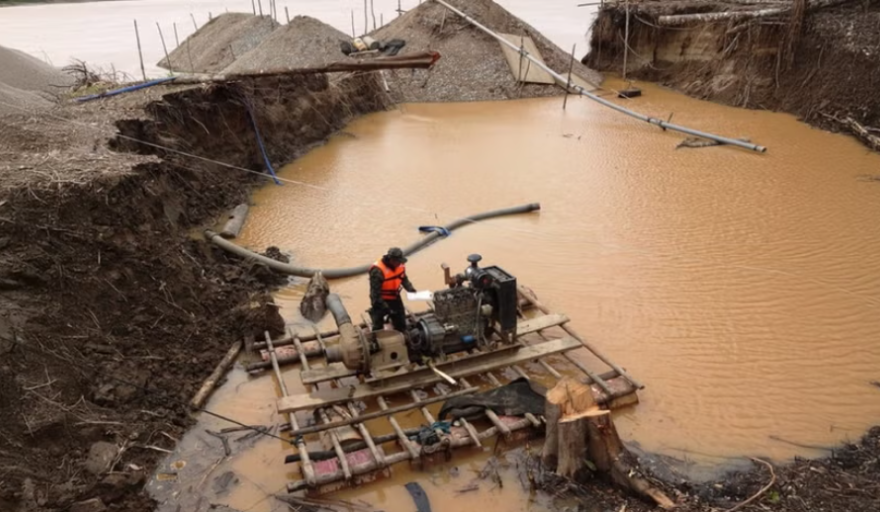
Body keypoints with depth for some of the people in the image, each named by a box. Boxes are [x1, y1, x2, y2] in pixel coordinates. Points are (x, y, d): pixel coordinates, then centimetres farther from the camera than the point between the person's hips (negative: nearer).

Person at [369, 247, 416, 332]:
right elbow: (375, 292, -26)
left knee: (401, 324, 21)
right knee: (378, 328, 5)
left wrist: (411, 289, -4)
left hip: (395, 298, 7)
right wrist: (384, 307, -26)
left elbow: (404, 279, 13)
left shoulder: (400, 266, -7)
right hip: (381, 300, -7)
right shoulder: (378, 271, -30)